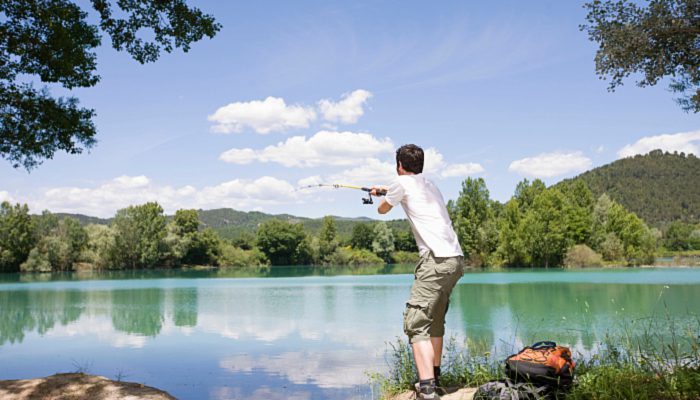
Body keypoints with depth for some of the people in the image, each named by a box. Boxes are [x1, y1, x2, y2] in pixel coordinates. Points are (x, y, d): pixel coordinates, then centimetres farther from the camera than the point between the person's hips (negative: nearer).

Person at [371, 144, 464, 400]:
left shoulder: (402, 183, 3)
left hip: (436, 259, -8)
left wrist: (382, 196, 43)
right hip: (456, 260, 8)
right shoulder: (430, 185, 24)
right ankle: (434, 379, 26)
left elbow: (382, 210, 21)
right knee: (435, 321, 19)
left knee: (416, 323, -12)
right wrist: (384, 190, 61)